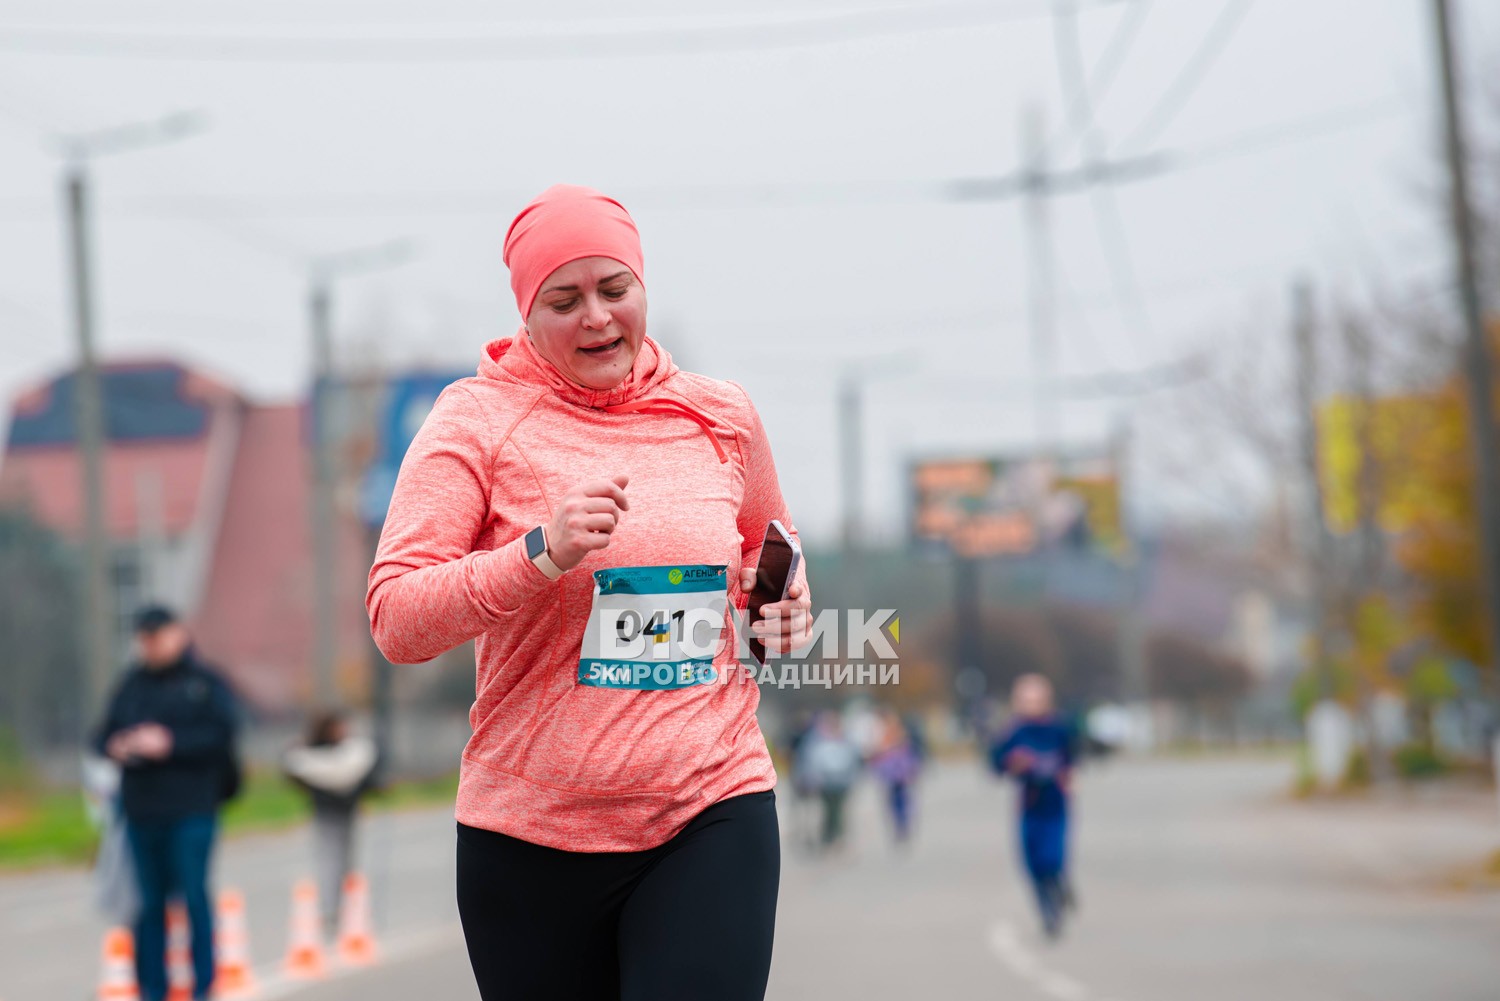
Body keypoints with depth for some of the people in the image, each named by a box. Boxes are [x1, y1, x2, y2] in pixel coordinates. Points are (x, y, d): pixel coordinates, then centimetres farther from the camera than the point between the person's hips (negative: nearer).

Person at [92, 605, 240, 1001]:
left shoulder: (206, 682, 1)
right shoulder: (131, 684, 15)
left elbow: (220, 735, -9)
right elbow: (104, 734, 16)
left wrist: (170, 743, -17)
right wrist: (116, 746, -7)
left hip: (191, 809, -4)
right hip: (141, 811, 4)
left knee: (193, 895, -7)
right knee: (149, 900, 6)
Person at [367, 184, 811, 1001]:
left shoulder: (721, 417, 8)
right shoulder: (477, 419, -2)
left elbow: (767, 547, 28)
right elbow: (395, 621, -10)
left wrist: (784, 603, 5)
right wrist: (541, 553, -23)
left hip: (712, 815, 1)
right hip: (531, 832, -1)